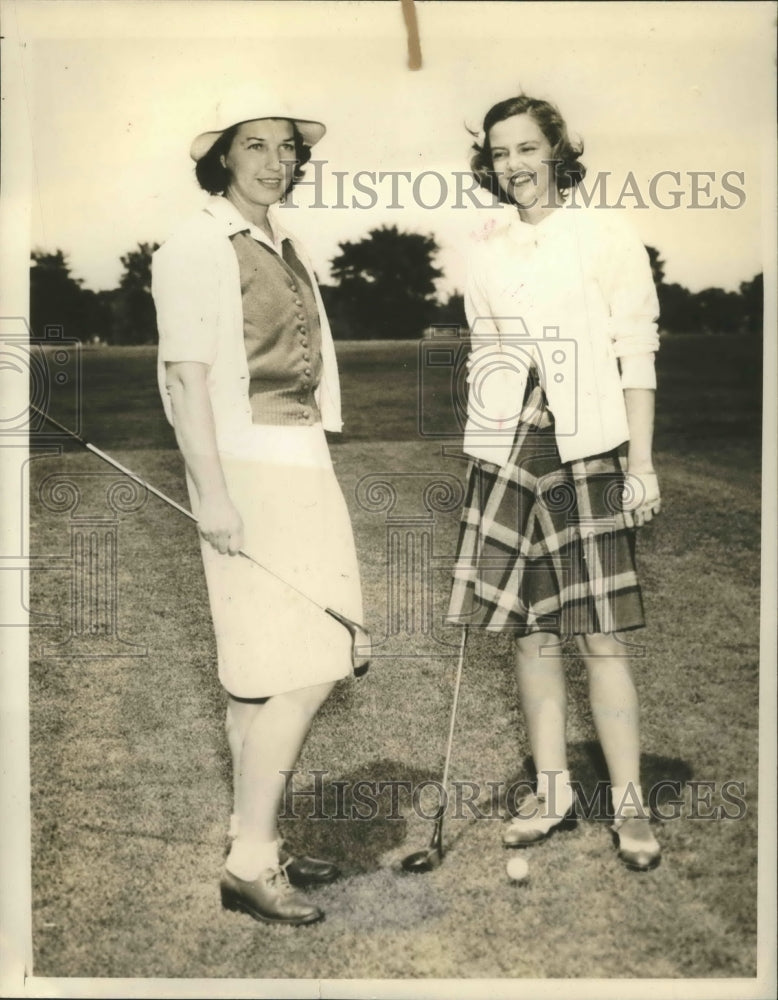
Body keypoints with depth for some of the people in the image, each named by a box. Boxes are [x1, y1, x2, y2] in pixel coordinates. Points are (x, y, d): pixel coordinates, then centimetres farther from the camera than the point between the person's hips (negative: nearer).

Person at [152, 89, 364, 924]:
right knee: (296, 675, -10)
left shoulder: (285, 249, 17)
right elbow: (186, 375, -13)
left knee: (267, 676, 11)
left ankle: (258, 843, 21)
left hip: (303, 464, 8)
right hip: (245, 466, -8)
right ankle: (249, 864, 1)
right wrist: (210, 492, -19)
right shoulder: (197, 246, -7)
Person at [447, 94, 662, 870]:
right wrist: (485, 447, 13)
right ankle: (552, 793, 19)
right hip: (506, 456, 4)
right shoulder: (486, 252, 14)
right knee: (531, 631, 6)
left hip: (588, 455, -4)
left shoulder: (606, 237, 2)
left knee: (602, 635, -4)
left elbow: (637, 356, -1)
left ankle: (628, 802, 8)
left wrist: (641, 463, -6)